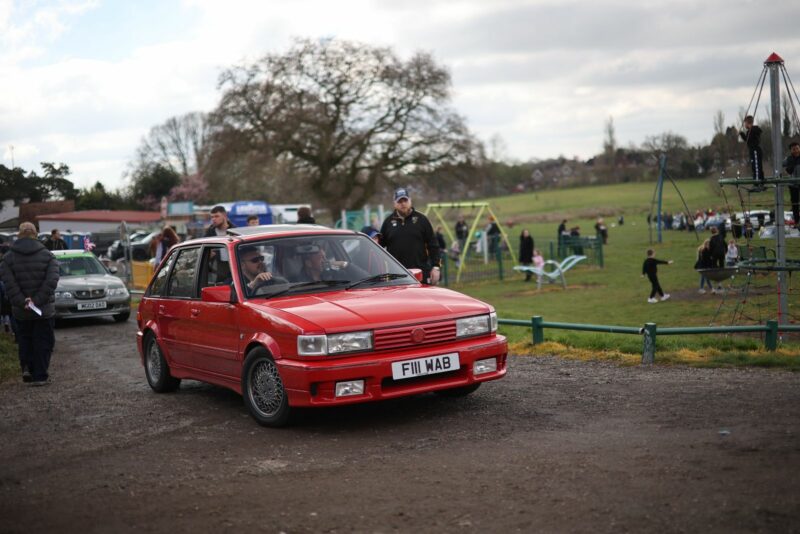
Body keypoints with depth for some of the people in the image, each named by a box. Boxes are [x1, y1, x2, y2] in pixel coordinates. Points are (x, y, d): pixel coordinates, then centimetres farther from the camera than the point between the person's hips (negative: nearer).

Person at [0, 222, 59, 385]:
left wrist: (22, 303, -15)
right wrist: (38, 300, -15)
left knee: (25, 341, 18)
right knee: (43, 342, 6)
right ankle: (39, 376, 4)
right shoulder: (47, 255, -2)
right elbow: (52, 281, -14)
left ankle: (27, 367, 5)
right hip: (45, 310, -1)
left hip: (20, 311, 1)